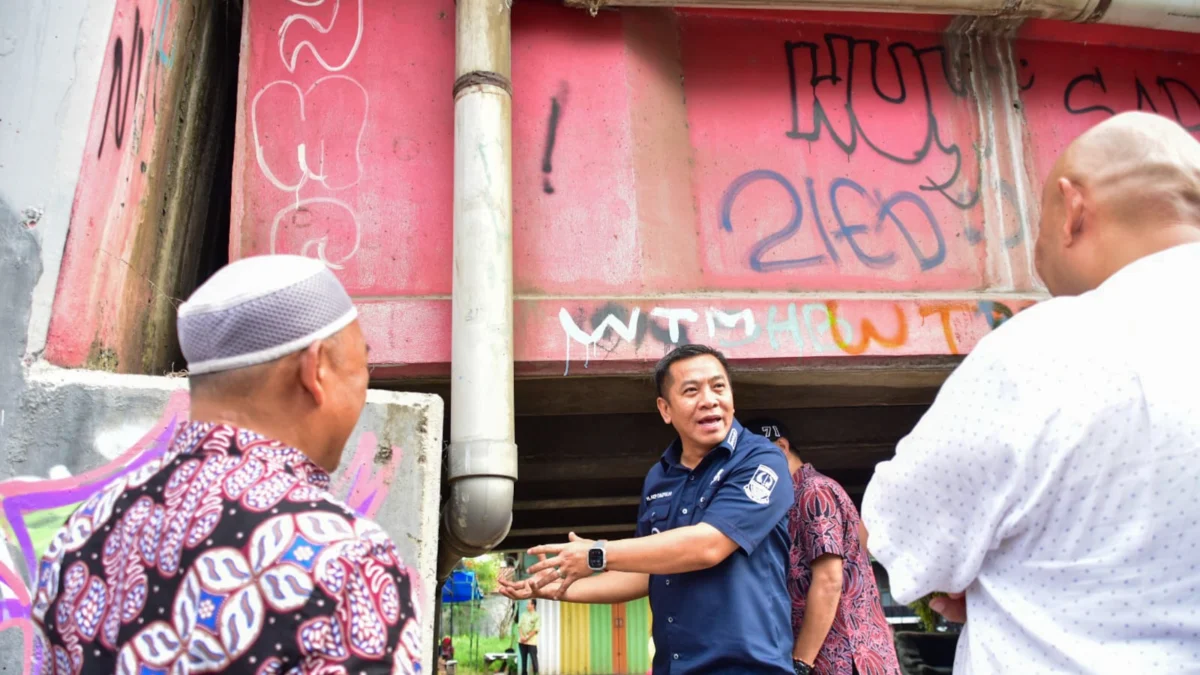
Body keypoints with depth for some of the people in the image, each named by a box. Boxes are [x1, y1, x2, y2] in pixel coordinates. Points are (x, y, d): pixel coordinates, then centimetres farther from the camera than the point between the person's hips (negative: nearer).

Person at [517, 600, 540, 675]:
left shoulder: (537, 616, -5)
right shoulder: (524, 615, 12)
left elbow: (536, 629, -11)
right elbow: (519, 626, 7)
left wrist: (527, 637, -15)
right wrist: (522, 636, -9)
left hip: (531, 641, -5)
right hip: (522, 641, 5)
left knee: (534, 658, -5)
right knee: (523, 658, 11)